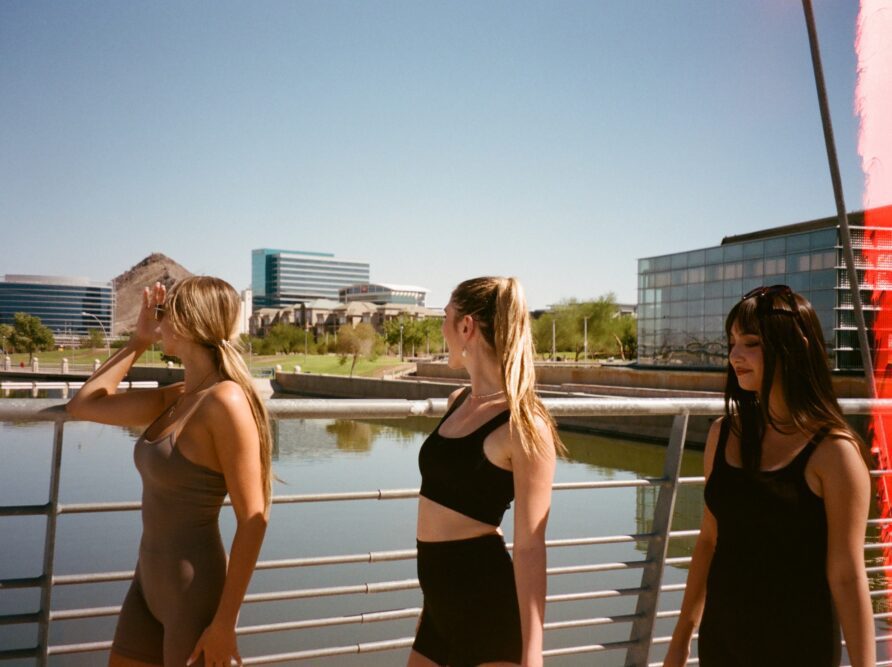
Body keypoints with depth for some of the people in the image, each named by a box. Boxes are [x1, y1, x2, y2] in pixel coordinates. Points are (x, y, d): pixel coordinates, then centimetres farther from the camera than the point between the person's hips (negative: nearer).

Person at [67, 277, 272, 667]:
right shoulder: (173, 399, 5)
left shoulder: (226, 401, -21)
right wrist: (139, 341, 8)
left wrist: (225, 623, -19)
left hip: (193, 594, -8)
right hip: (150, 582, 8)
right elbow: (82, 406, 14)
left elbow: (253, 520, -21)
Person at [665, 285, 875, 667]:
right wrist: (682, 635, 11)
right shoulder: (724, 435, -1)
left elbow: (846, 576, -13)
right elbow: (709, 540, 6)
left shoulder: (833, 452, -15)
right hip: (720, 636, 4)